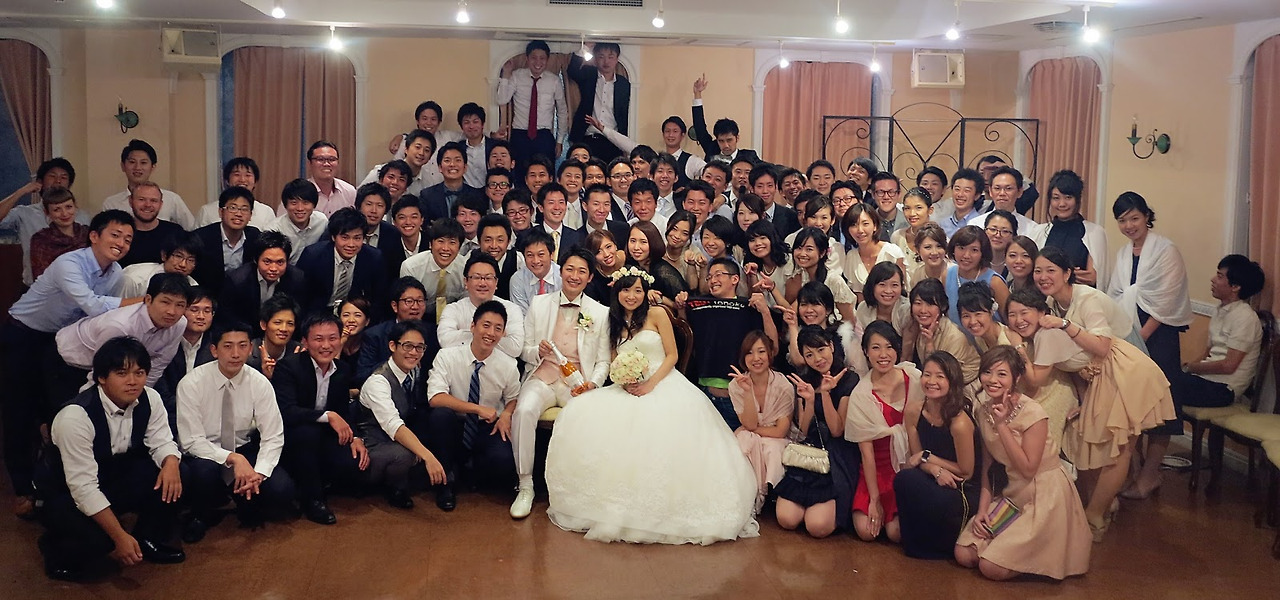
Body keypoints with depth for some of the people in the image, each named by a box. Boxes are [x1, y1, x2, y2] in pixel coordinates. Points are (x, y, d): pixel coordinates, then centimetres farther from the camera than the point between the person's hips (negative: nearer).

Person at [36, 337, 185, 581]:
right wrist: (121, 537, -32)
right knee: (97, 538, -33)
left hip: (116, 478, 6)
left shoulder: (149, 399, -12)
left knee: (170, 476, -19)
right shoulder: (75, 416, -31)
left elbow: (161, 442, -5)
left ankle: (150, 541, 5)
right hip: (67, 495, -6)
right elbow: (83, 486, -31)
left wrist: (171, 463, -32)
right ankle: (57, 548, 3)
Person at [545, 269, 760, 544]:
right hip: (627, 389, 4)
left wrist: (650, 384, -13)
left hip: (663, 384, -4)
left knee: (661, 428, -37)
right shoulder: (615, 324, 16)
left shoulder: (657, 315, 3)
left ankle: (660, 507, -21)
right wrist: (624, 382, -8)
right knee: (582, 415, -22)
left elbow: (672, 355, -1)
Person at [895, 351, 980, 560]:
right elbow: (917, 457, 3)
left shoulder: (959, 422, -22)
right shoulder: (913, 411, -4)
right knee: (904, 478, -27)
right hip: (936, 485, 5)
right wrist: (936, 470, -19)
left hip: (962, 493, -5)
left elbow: (965, 472, -12)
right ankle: (915, 545, 0)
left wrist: (927, 457, -10)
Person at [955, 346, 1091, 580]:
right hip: (1011, 493, 7)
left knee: (992, 568, -15)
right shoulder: (983, 409, 0)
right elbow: (987, 466, 7)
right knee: (964, 555, -4)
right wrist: (982, 508, -3)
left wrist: (1002, 425, -25)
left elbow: (1028, 469, -24)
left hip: (1044, 496, -7)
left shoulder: (1032, 413, -20)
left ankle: (1045, 554, 10)